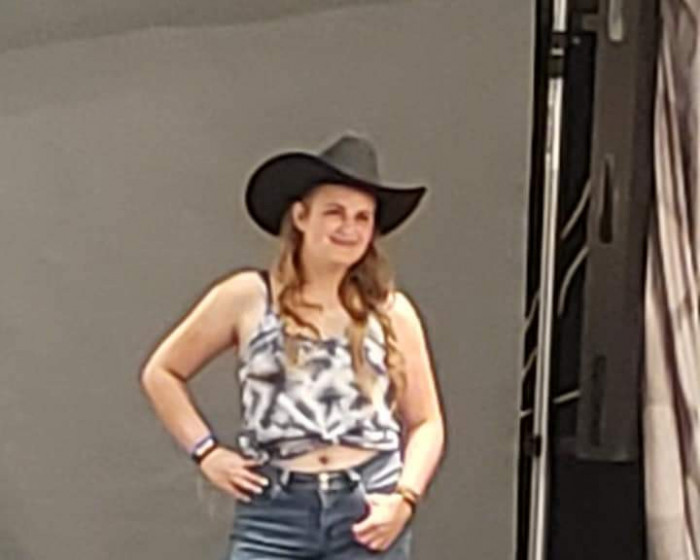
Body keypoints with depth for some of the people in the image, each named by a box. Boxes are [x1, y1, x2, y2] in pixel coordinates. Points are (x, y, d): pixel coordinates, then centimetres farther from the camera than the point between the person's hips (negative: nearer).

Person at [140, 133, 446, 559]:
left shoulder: (391, 312, 7)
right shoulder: (248, 298, 4)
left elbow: (426, 422, 12)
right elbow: (162, 372, 13)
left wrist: (405, 497, -4)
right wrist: (206, 451, 3)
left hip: (369, 513, 1)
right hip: (274, 511, -1)